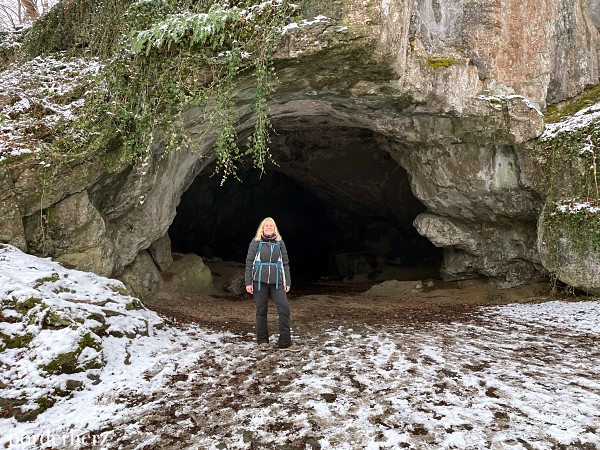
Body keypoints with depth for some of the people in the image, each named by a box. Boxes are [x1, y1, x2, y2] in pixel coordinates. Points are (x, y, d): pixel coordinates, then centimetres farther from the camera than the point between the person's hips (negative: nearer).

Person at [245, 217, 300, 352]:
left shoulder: (280, 242, 9)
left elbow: (285, 263, 10)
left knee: (284, 309, -7)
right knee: (261, 310, 4)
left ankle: (285, 342, 0)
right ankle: (262, 341, 18)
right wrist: (248, 282, -4)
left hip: (277, 281, 2)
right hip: (260, 280, -2)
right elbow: (249, 262, 1)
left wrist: (287, 282, 4)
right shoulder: (256, 242, 3)